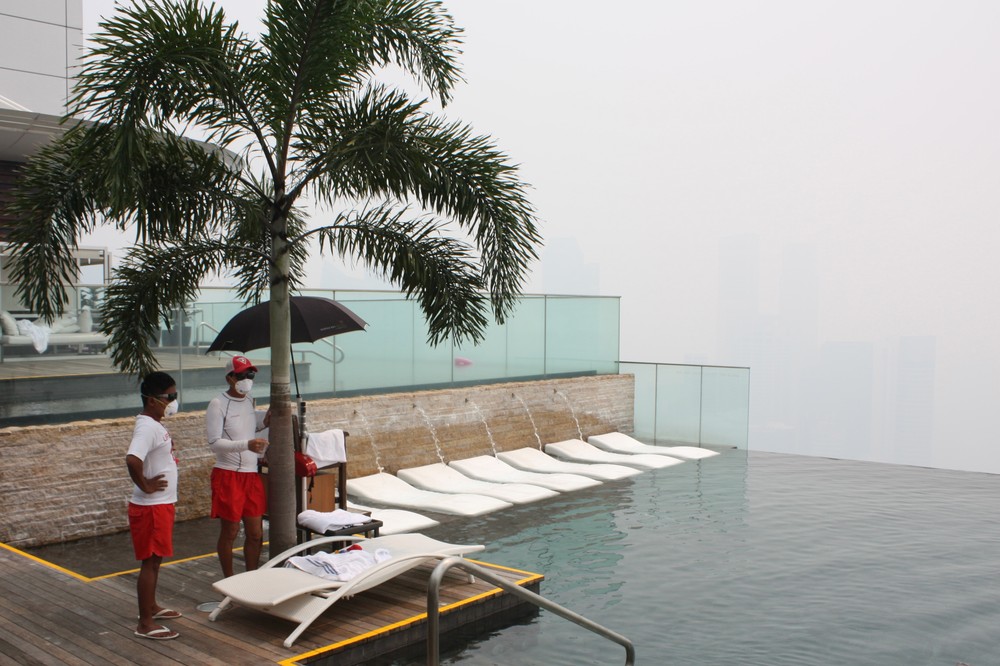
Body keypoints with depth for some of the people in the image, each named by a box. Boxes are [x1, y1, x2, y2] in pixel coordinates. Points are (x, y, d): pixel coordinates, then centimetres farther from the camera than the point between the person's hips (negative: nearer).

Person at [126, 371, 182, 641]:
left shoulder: (155, 425, 10)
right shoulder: (147, 427, -22)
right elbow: (132, 459, -37)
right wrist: (145, 485, -25)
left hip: (162, 504, 10)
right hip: (151, 507, -10)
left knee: (155, 559, 21)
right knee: (150, 561, -2)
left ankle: (151, 606, 37)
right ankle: (145, 624, 6)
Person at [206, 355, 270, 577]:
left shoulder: (249, 401, 10)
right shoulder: (218, 404, -12)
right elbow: (215, 442, -18)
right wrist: (247, 444, -31)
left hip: (252, 475, 6)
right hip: (228, 475, -6)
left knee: (256, 533, 10)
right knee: (229, 532, 6)